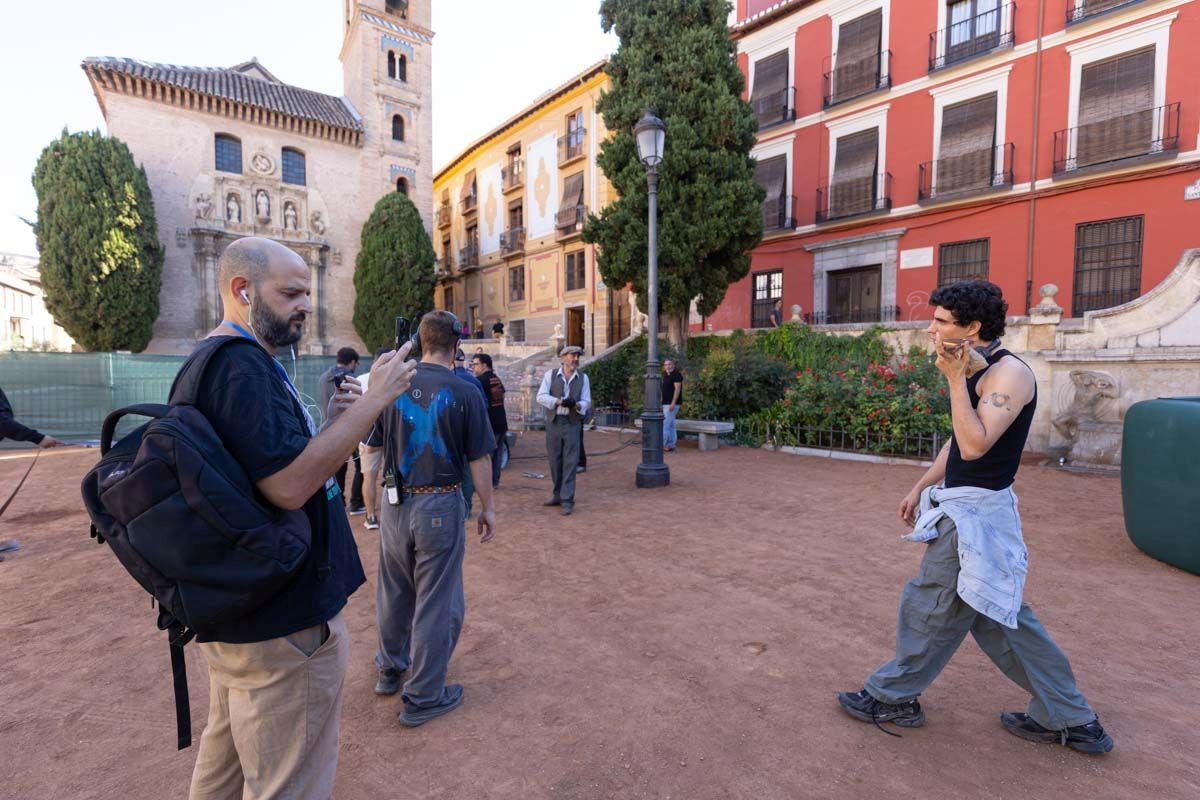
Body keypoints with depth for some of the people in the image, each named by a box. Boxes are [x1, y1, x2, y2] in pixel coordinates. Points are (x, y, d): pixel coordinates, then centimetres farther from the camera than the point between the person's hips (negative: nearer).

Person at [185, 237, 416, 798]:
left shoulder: (215, 360, 12)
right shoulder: (240, 363, -21)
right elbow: (289, 485, -30)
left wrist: (329, 419, 2)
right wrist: (375, 400, -26)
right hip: (282, 622, -10)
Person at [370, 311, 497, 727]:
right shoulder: (465, 392, -13)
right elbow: (478, 459, -10)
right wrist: (487, 507, 0)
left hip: (395, 502, 5)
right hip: (440, 506, -5)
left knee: (394, 592, 24)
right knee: (437, 602, 9)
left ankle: (390, 668, 45)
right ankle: (423, 697, 23)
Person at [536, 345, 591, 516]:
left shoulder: (583, 378, 6)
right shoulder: (550, 375, 3)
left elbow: (586, 402, 3)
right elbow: (541, 397, -5)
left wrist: (576, 404, -19)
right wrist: (560, 402, -19)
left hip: (572, 424, -1)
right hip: (553, 423, 1)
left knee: (570, 463, -3)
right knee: (555, 461, 11)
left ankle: (567, 501, 1)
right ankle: (558, 495, 28)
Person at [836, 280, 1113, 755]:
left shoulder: (1009, 374, -19)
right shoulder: (977, 372, 10)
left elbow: (974, 446, -29)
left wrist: (954, 379, -26)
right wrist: (921, 487, 19)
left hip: (975, 511, -10)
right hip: (969, 506, 10)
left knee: (930, 606, 5)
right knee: (1000, 615, 19)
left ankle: (893, 698, 24)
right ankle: (1070, 720, 33)